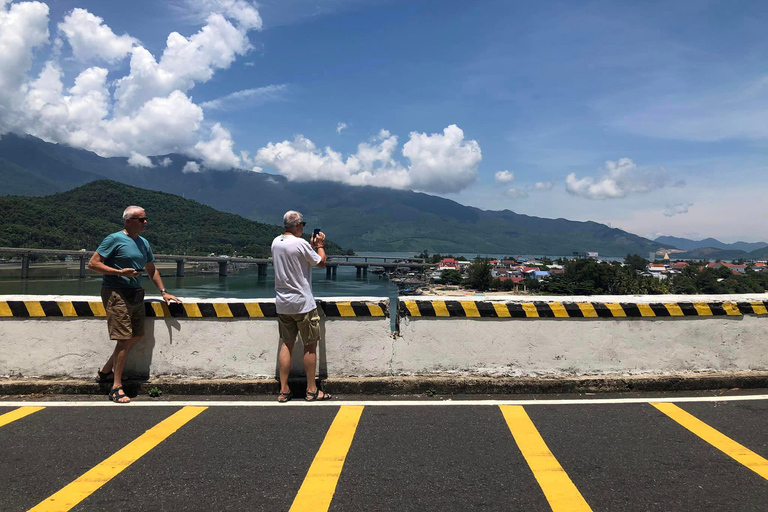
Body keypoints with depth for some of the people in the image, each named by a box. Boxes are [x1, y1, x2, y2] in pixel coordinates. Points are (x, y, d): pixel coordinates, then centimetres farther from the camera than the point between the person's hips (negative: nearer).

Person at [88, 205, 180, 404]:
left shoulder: (143, 243, 16)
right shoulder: (114, 239, -6)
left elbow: (151, 270, 25)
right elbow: (93, 263, -9)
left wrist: (163, 292, 18)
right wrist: (120, 272, -17)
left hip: (136, 295, 8)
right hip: (116, 294, -8)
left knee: (136, 336, 10)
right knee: (124, 339, -10)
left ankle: (105, 372, 28)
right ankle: (116, 388, 0)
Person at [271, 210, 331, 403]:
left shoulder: (276, 242, 6)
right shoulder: (300, 244, -16)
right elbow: (321, 263, -4)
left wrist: (312, 246, 24)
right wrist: (320, 245, 11)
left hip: (282, 304, 7)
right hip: (302, 303, -7)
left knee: (286, 344, 12)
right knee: (310, 346, 5)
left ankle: (284, 390, 14)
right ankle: (311, 390, 12)